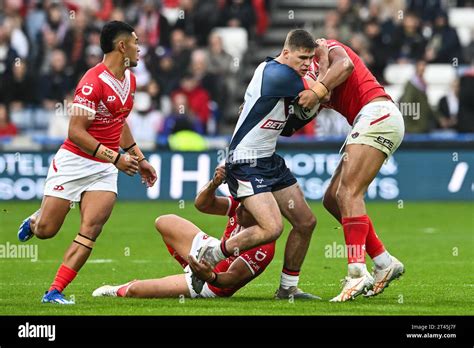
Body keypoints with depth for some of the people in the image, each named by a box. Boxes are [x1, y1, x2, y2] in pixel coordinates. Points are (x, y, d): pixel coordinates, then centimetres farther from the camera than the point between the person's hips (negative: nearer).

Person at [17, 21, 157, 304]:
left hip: (105, 169, 6)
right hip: (74, 161, -6)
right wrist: (115, 158, -22)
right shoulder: (93, 82, -19)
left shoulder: (130, 80, 9)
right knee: (45, 231, -2)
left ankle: (55, 291, -10)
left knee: (91, 229, -13)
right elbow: (76, 132, -21)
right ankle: (35, 220, 36)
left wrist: (139, 159, 24)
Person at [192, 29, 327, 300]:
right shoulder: (278, 74, -23)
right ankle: (212, 255, -5)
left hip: (269, 161, 10)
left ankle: (288, 288, 19)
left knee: (306, 222, 7)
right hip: (246, 164, -10)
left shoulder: (275, 69, 7)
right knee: (272, 228, -24)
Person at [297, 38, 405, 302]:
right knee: (333, 199, 6)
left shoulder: (327, 48, 8)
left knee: (349, 191, -21)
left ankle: (358, 272, -33)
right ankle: (385, 262, 4)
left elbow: (345, 64, -16)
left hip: (378, 113, -10)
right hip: (368, 123, 10)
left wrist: (318, 91, -26)